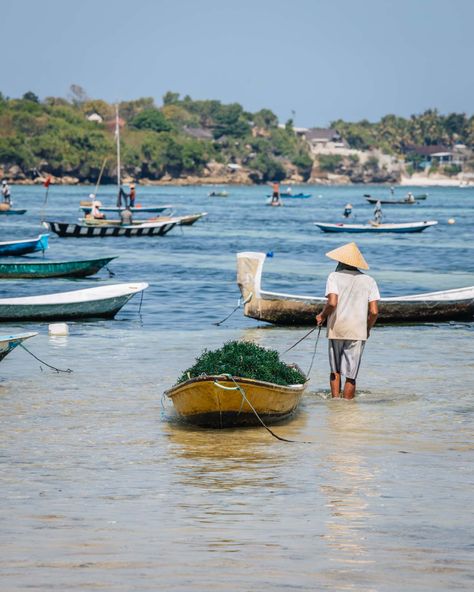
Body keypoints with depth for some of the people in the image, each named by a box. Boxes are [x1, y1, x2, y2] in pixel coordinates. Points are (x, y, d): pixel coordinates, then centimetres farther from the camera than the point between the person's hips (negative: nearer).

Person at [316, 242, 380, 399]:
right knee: (351, 376, 3)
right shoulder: (369, 281, 5)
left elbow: (332, 303, -17)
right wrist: (368, 329, 14)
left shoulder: (335, 276, -2)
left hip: (336, 330, 0)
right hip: (357, 332, 1)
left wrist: (321, 316, 1)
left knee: (335, 371, 17)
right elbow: (374, 311, -3)